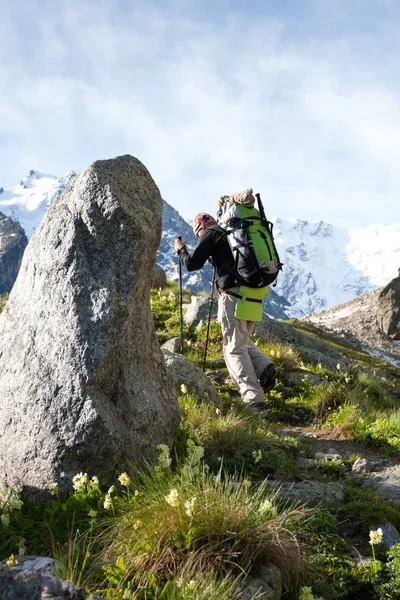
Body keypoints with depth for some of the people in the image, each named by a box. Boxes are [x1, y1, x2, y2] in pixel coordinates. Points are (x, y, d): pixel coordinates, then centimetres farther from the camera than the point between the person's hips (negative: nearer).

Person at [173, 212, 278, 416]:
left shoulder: (211, 234, 4)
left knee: (235, 349, -5)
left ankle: (254, 401, -13)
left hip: (233, 293, -7)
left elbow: (192, 263, 2)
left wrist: (181, 250, 20)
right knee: (243, 341, 22)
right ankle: (265, 367, -4)